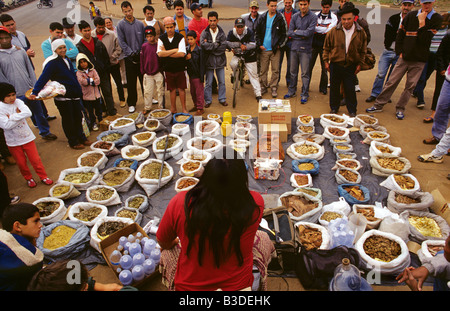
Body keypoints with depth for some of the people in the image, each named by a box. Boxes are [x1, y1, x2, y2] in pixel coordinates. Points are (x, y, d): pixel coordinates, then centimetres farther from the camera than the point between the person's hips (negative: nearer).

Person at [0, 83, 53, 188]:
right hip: (13, 142, -1)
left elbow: (28, 113, -23)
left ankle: (43, 176, 23)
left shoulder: (18, 102, -6)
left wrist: (12, 117, -22)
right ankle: (29, 178, 33)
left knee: (35, 159, 8)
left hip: (27, 137, 1)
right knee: (21, 163, 13)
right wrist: (19, 115, -17)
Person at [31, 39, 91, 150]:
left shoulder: (66, 59, 11)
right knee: (68, 120, 4)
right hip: (62, 97, -7)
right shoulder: (52, 63, -14)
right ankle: (73, 142, 15)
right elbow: (43, 78, -20)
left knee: (78, 117, 14)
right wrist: (34, 92, -30)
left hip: (74, 95, 7)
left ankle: (81, 138, 29)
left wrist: (79, 91, 20)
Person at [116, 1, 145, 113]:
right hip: (129, 57, -2)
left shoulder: (140, 24, 7)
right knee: (131, 82, 1)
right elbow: (122, 42, -4)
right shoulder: (120, 25, 0)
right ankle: (131, 103, 11)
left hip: (141, 56, 2)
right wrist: (131, 53, -13)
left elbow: (145, 39, 9)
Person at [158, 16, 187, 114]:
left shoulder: (180, 37, -5)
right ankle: (173, 109, 21)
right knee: (172, 89, 9)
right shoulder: (161, 38, 0)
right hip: (168, 69, 2)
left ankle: (184, 108, 14)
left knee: (181, 88, 3)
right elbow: (160, 54, -12)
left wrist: (166, 53, -13)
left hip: (180, 68, -1)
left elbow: (182, 54, -17)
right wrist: (175, 50, -13)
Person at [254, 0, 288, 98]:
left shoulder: (280, 18, 0)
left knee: (275, 70, -1)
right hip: (264, 49, 2)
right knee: (263, 70, 6)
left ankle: (274, 88, 9)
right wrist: (259, 44, 1)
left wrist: (279, 45, -5)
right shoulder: (262, 17, 5)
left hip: (275, 49, -2)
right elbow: (257, 32, 11)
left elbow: (285, 34, 4)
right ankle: (263, 87, 17)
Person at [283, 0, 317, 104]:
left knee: (305, 73, 0)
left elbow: (308, 32, -16)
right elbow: (289, 33, 2)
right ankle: (291, 91, 26)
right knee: (293, 72, 13)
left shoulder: (313, 17, -5)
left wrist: (296, 31, -4)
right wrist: (302, 35, -8)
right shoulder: (295, 16, 8)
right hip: (294, 47, 4)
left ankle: (305, 94, 10)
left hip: (305, 49, -4)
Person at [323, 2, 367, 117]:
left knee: (350, 89, 4)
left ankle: (352, 111, 18)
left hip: (351, 66, 0)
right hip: (335, 65, 0)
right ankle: (334, 108, 27)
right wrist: (326, 61, 2)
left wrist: (359, 64, 5)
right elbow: (326, 48, 5)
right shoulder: (334, 31, -5)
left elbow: (363, 50, 8)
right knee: (334, 88, 10)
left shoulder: (360, 32, -1)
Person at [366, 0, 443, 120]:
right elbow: (400, 34, 9)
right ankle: (379, 105, 10)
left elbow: (426, 39, -14)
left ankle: (400, 109, 15)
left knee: (410, 86, 3)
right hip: (404, 56, 1)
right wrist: (400, 51, 2)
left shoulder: (437, 18, -3)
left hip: (419, 60, -1)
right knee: (391, 82, 1)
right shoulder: (411, 15, 4)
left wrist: (422, 22, -15)